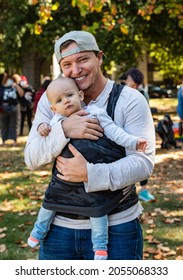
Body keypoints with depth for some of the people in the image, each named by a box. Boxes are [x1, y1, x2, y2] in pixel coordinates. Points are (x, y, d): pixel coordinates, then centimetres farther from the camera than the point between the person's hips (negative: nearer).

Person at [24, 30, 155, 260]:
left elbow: (143, 162, -14)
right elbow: (31, 159, -3)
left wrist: (89, 174, -28)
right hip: (60, 225, 3)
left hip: (116, 227, -3)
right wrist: (63, 131, -22)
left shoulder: (130, 100, -7)